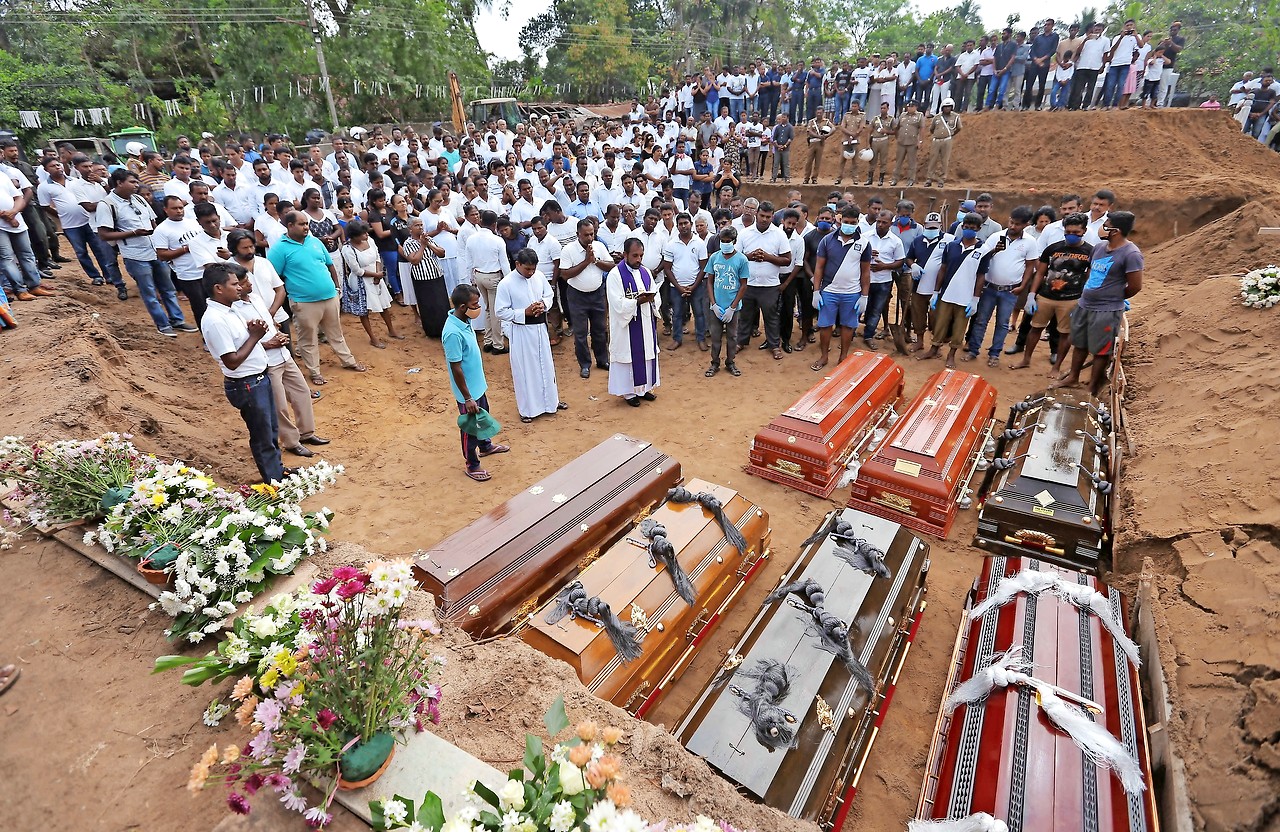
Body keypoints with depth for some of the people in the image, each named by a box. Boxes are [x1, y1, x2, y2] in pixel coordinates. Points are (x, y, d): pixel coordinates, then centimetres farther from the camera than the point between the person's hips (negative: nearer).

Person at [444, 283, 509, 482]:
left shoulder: (464, 321, -3)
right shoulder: (453, 333, -30)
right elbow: (456, 368, -26)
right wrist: (467, 398, -21)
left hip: (478, 384, 9)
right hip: (468, 391, -9)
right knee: (470, 427, 9)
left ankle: (485, 446, 53)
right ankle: (472, 465, 28)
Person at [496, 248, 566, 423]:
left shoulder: (539, 276, -2)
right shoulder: (506, 284, -16)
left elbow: (549, 294, 12)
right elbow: (500, 311, -13)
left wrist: (544, 304, -11)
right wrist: (524, 313, -21)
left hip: (540, 328, 5)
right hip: (521, 331, -5)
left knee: (546, 365, 17)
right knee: (524, 369, 5)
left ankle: (551, 399, 37)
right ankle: (527, 408, 21)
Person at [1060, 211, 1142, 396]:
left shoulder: (1131, 254, -16)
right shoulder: (1099, 247, 6)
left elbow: (1135, 286, -13)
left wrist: (1113, 298, 2)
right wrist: (1085, 295, 14)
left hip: (1107, 311, -7)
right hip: (1083, 305, 7)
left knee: (1101, 351, 5)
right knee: (1079, 344, 19)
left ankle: (1093, 387, 16)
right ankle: (1073, 377, 34)